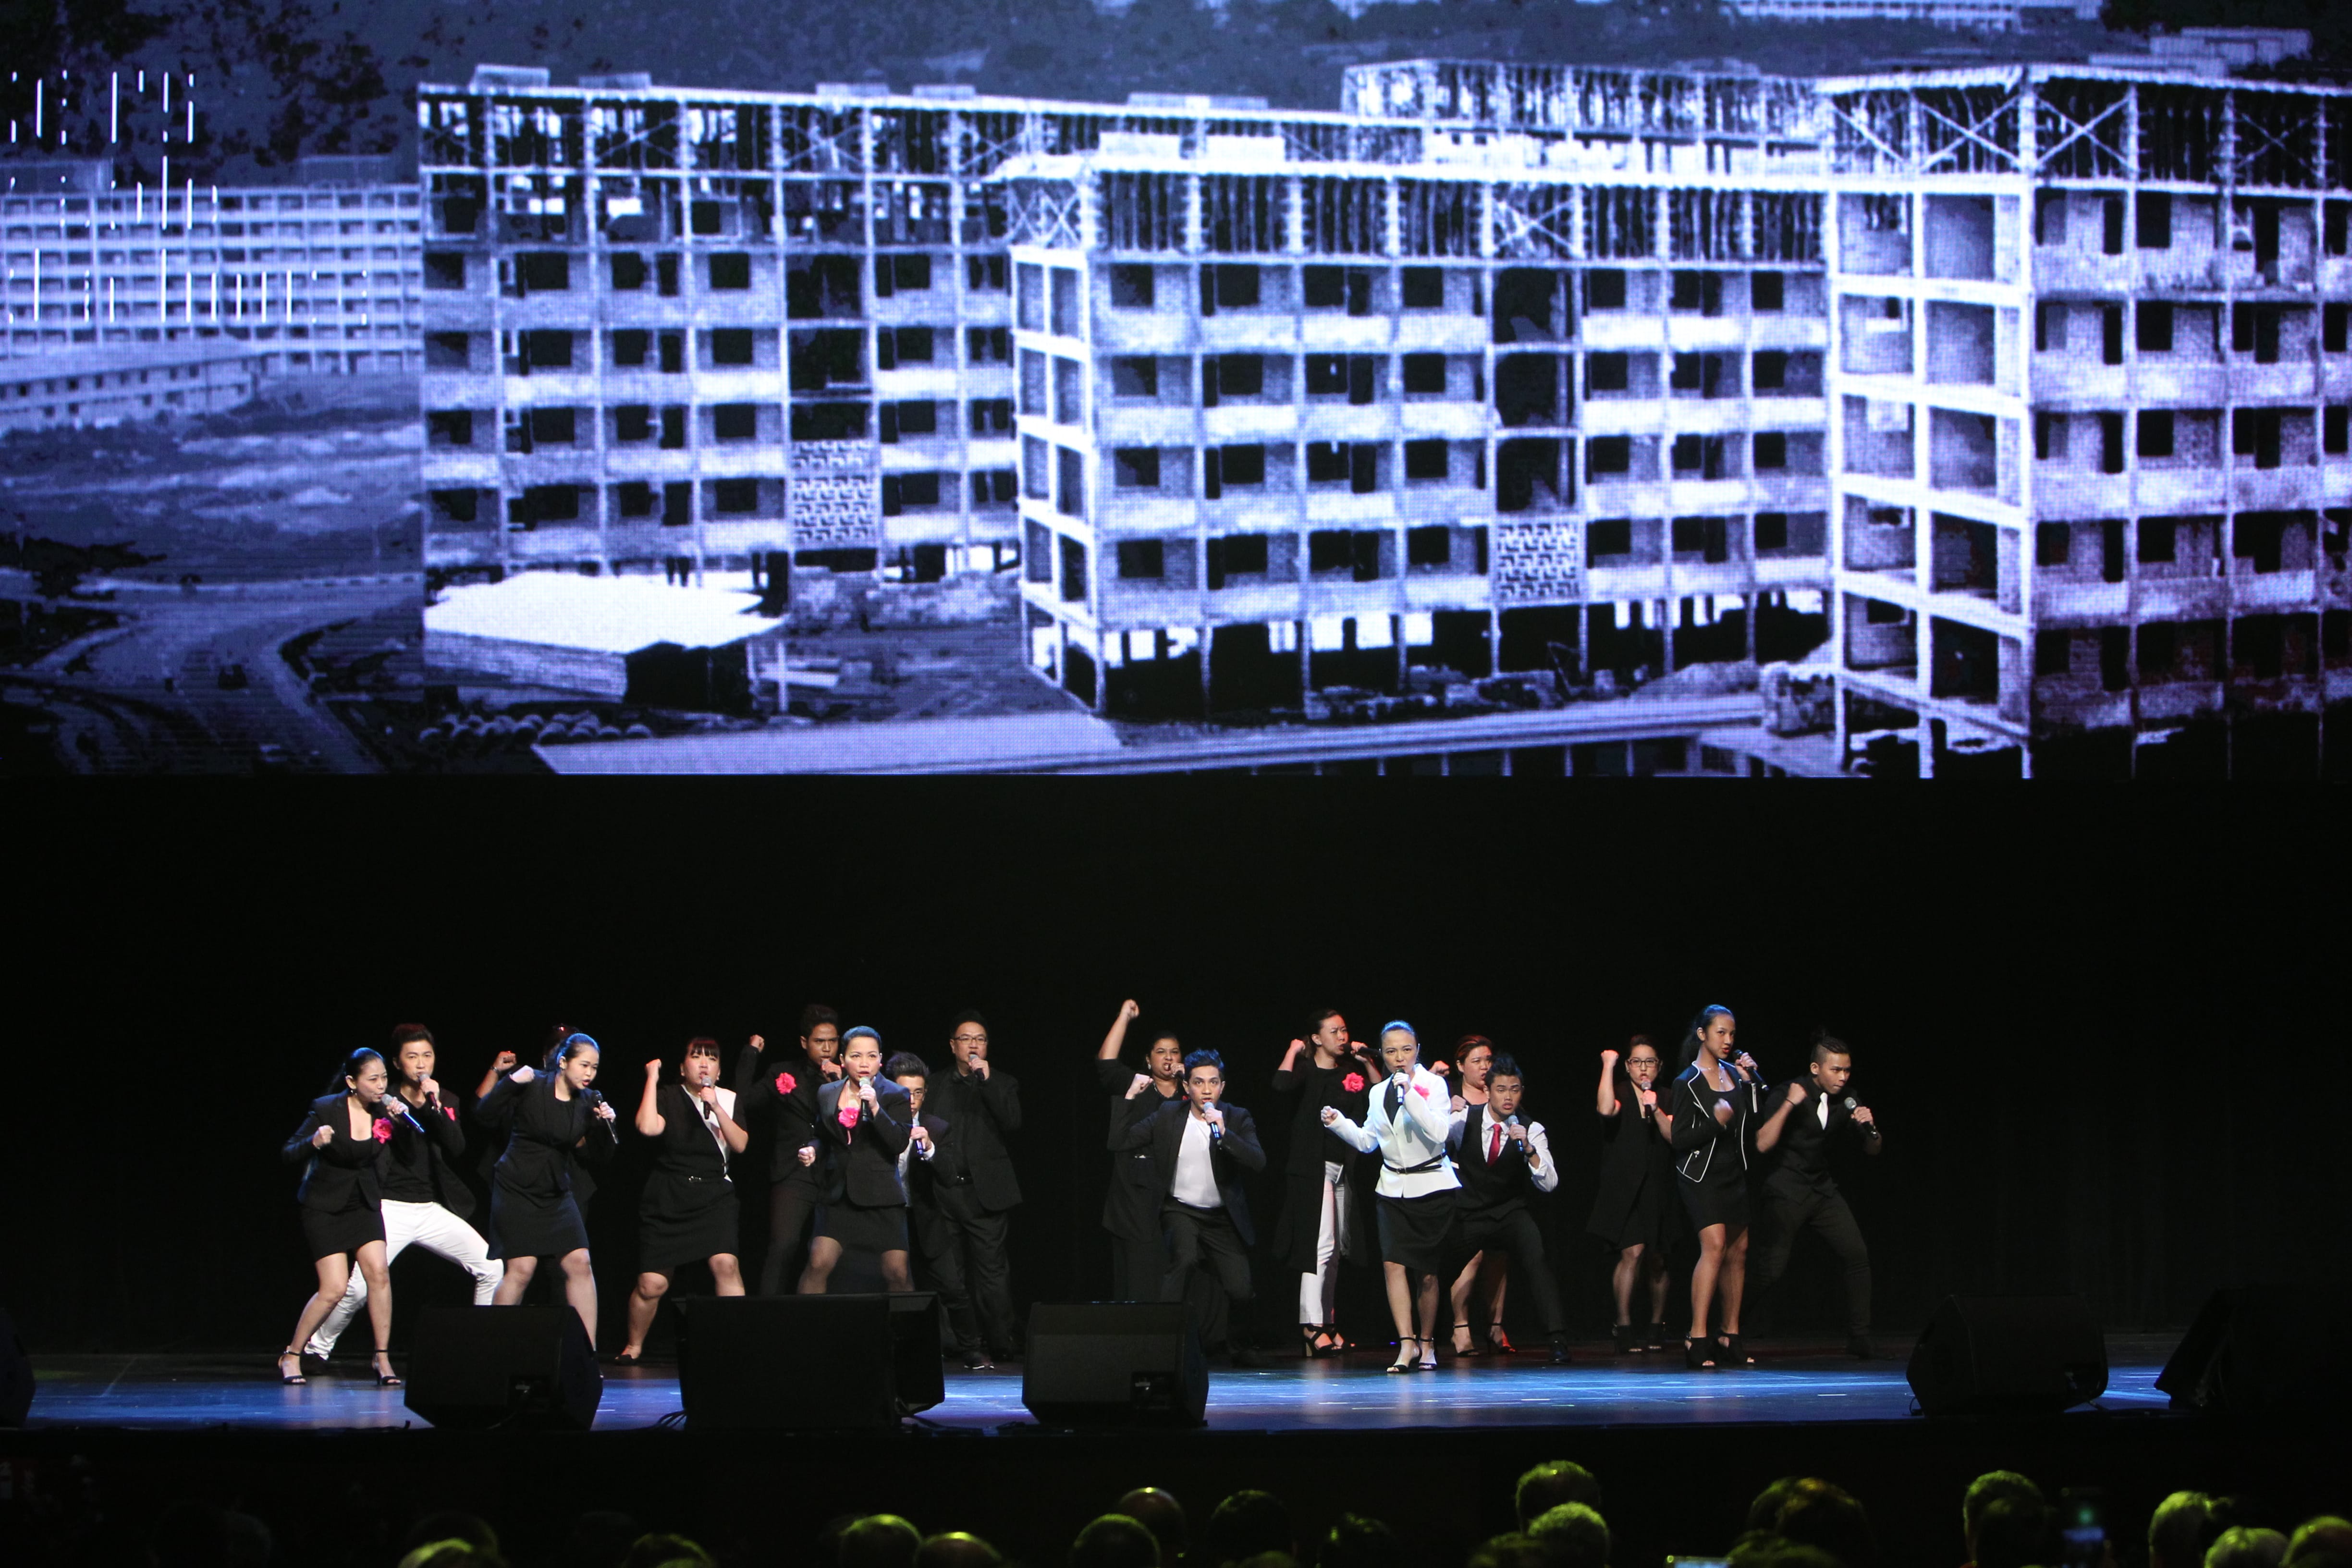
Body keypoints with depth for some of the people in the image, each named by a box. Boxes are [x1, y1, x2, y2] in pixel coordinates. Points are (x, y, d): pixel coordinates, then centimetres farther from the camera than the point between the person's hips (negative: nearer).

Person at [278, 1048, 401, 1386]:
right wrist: (314, 1142, -33)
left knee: (379, 1272, -16)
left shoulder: (383, 1112, -3)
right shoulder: (326, 1109, -15)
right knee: (334, 1289, -11)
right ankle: (291, 1355, 9)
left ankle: (383, 1361, -8)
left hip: (364, 1203, 4)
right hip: (325, 1206, -4)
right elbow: (290, 1154, -12)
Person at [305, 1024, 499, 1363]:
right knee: (359, 1287, -16)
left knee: (492, 1269, -7)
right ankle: (314, 1349, 4)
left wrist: (436, 1107, -13)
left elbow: (457, 1150, -3)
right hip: (392, 1208, -4)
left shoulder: (446, 1102, 12)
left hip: (433, 1209, 4)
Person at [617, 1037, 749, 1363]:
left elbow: (740, 1144, -4)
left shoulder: (728, 1100, 9)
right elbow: (648, 1127, -18)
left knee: (726, 1263, -24)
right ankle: (634, 1346, 21)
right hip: (667, 1200, -1)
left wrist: (716, 1108, -15)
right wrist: (652, 1079, -12)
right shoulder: (668, 1097, 2)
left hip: (715, 1197, 1)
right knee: (651, 1284, -4)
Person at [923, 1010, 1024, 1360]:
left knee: (991, 1272, -7)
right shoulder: (937, 1087, 15)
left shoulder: (1002, 1084, 10)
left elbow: (1012, 1123, -7)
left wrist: (986, 1081, -11)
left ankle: (1002, 1345, -6)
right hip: (947, 1194, 3)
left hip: (985, 1192, -3)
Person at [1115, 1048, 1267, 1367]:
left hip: (1223, 1217, 1)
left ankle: (1242, 1348, 24)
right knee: (1184, 1260, -32)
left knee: (1240, 1290, -6)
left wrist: (1224, 1134, -30)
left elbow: (1258, 1161, -17)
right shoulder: (1168, 1116, -1)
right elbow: (1122, 1141, -4)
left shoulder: (1237, 1119, -3)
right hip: (1181, 1211, -1)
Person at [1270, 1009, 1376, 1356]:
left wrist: (1367, 1062, 2)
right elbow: (1282, 1085, -25)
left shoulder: (1352, 1071, 12)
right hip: (1314, 1167, -6)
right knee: (1322, 1244, -14)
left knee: (1337, 1248, 10)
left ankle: (1327, 1322, 17)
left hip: (1345, 1168, 6)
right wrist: (1293, 1051, -11)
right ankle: (1313, 1324, -15)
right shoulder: (1307, 1073, -5)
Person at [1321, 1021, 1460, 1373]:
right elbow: (1368, 1140, 19)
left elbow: (1438, 1132, -20)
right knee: (1393, 1263, -14)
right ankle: (1406, 1345, -16)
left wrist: (1409, 1094, -26)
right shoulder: (1379, 1093, 9)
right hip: (1393, 1189, 3)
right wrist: (1339, 1123, 4)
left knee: (1428, 1273, 3)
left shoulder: (1432, 1084, -6)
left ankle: (1426, 1343, 20)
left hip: (1432, 1187, -3)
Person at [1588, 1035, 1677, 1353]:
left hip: (1658, 1189, 3)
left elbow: (1674, 1138, -1)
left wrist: (1656, 1109, -15)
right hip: (1625, 1187, -3)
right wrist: (1608, 1066, -17)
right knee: (1633, 1251, -17)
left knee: (1656, 1260, 7)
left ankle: (1656, 1326, 23)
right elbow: (1606, 1110, -23)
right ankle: (1624, 1327, -12)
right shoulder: (1620, 1094, 2)